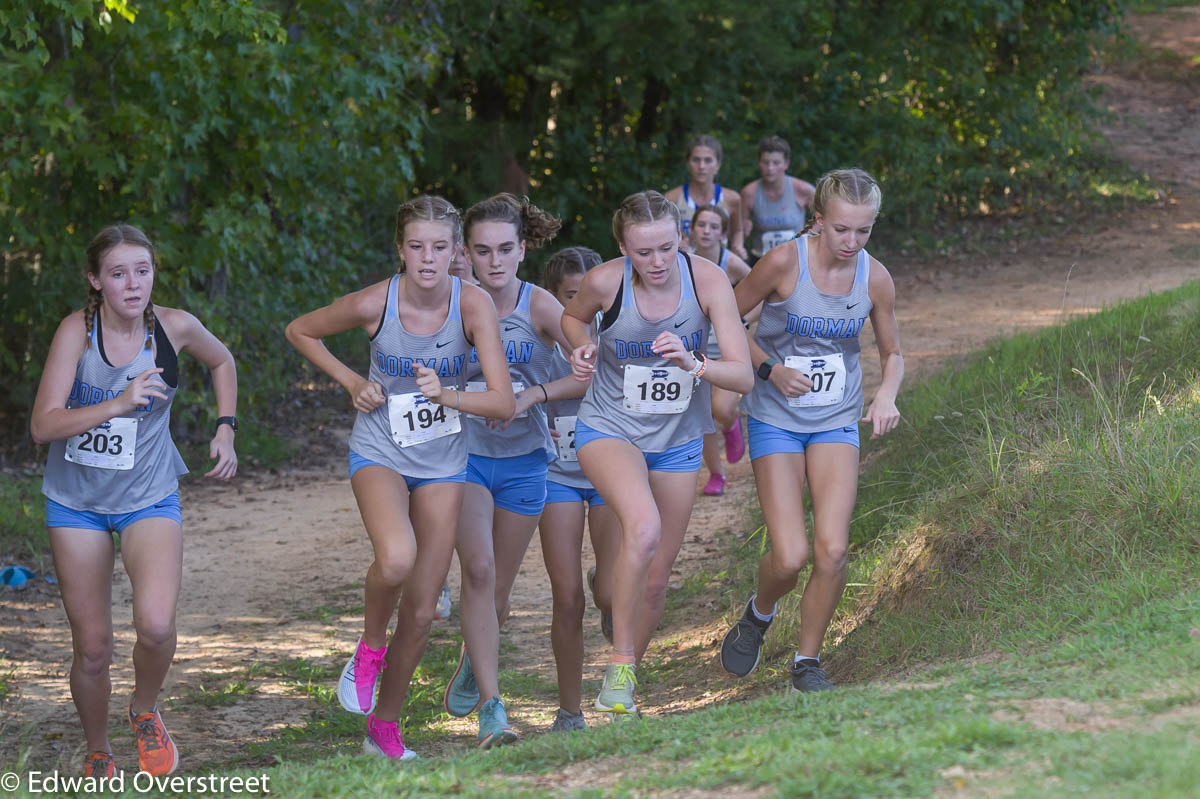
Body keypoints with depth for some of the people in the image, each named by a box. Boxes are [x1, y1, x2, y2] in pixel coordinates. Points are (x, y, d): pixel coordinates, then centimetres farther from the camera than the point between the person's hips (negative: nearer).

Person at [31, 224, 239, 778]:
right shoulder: (77, 331, -15)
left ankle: (145, 712, 7)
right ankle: (98, 756, 29)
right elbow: (42, 426, -22)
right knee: (92, 648, 4)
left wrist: (226, 430, 4)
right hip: (76, 501, 0)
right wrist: (118, 405, -32)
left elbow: (222, 362, 14)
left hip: (149, 498, 0)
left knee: (156, 624, -24)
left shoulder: (174, 327, -10)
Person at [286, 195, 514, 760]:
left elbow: (504, 403, -19)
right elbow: (300, 331, 2)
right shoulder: (375, 303, -17)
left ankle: (384, 728, 23)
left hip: (442, 463, 2)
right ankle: (370, 645, -2)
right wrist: (351, 382, -7)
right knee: (396, 559, -32)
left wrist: (446, 395, -35)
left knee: (421, 610, 4)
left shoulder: (473, 304, -16)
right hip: (380, 453, -2)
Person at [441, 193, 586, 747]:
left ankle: (472, 662, 44)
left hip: (522, 460, 1)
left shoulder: (538, 306, -12)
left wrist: (534, 395, -23)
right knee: (478, 570, -20)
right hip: (465, 453, -1)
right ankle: (491, 707, -17)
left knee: (496, 593, 12)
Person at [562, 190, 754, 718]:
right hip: (609, 430, -3)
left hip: (677, 440, 3)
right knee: (643, 527, -32)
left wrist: (693, 364, -37)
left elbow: (743, 377, -19)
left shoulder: (707, 279, -18)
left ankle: (624, 681, 32)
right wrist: (583, 351, -14)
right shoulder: (605, 282, -19)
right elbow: (573, 318, 7)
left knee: (656, 576, 8)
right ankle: (619, 666, -19)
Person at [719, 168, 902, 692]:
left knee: (832, 550, -14)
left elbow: (892, 354, 9)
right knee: (789, 559, -12)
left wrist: (886, 395, -13)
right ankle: (759, 613, 24)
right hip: (776, 419, -2)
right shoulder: (784, 262, -16)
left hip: (837, 422, 2)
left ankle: (808, 663, 7)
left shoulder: (875, 279, -5)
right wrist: (771, 369, -17)